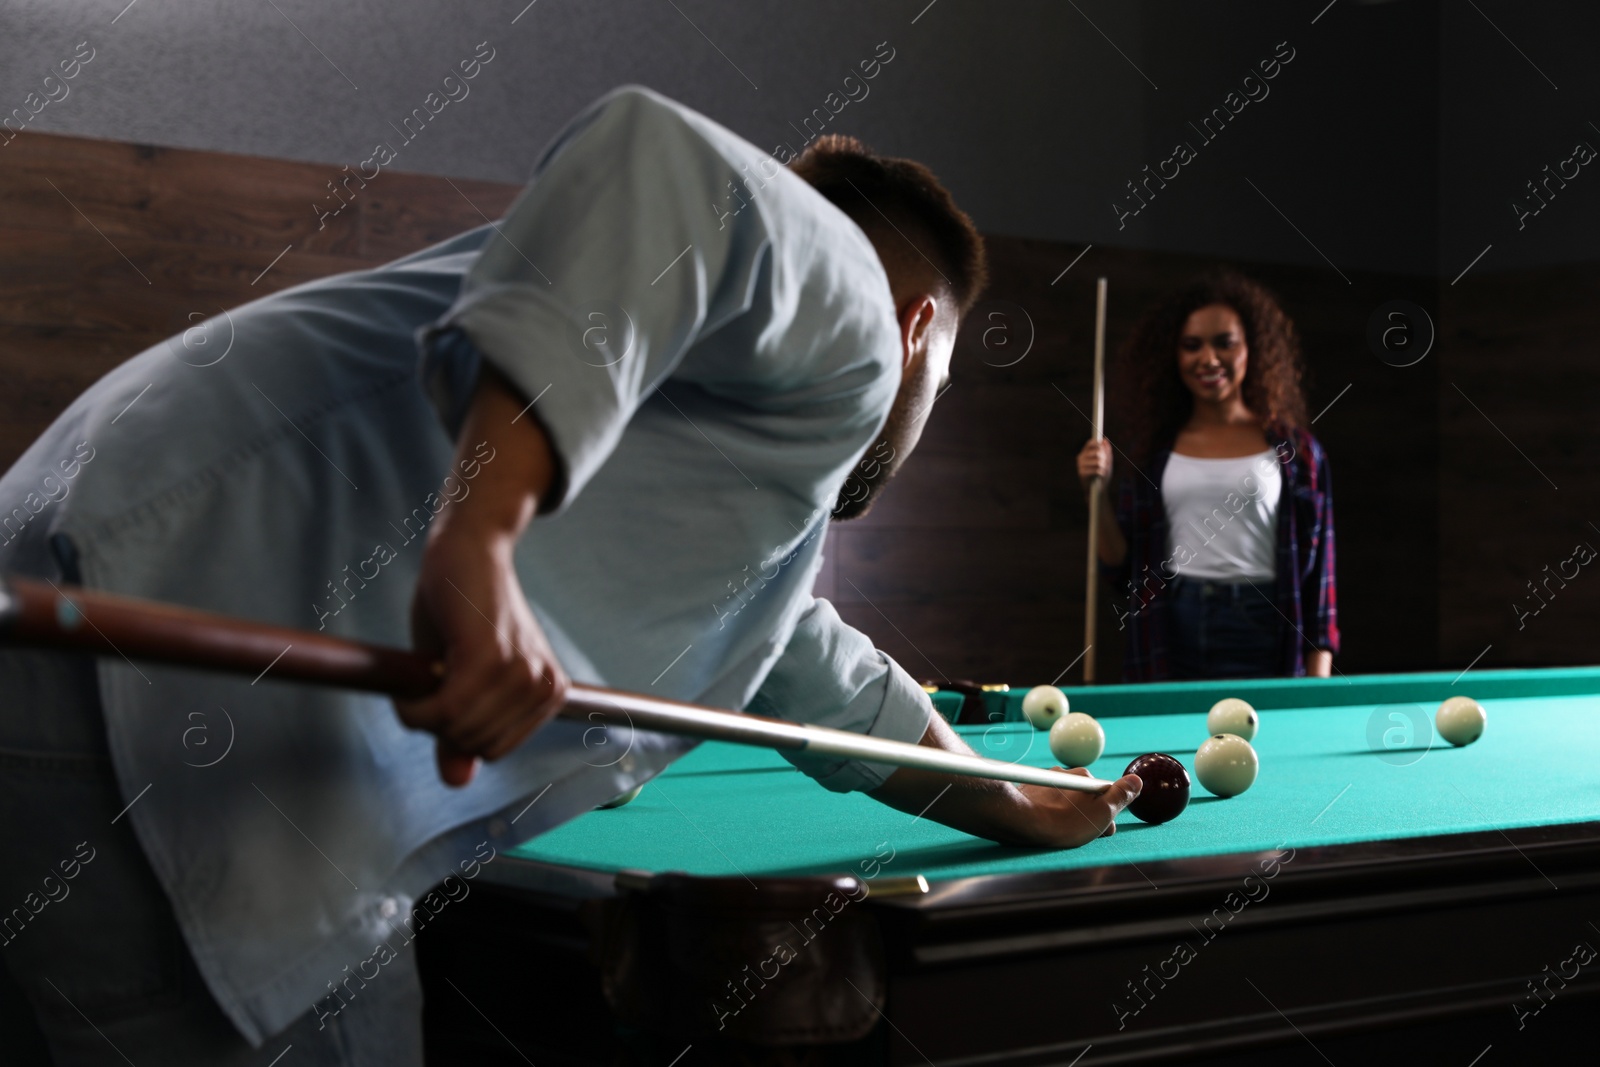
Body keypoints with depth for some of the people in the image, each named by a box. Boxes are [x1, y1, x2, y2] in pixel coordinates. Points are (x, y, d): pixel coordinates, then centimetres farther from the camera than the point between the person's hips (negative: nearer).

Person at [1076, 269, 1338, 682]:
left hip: (1260, 641, -2)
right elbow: (1123, 566, 7)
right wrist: (1097, 493, -7)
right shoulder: (1153, 452, 8)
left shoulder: (1294, 450, 2)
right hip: (1170, 641, 2)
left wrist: (1318, 683, -5)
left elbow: (1317, 571, 1)